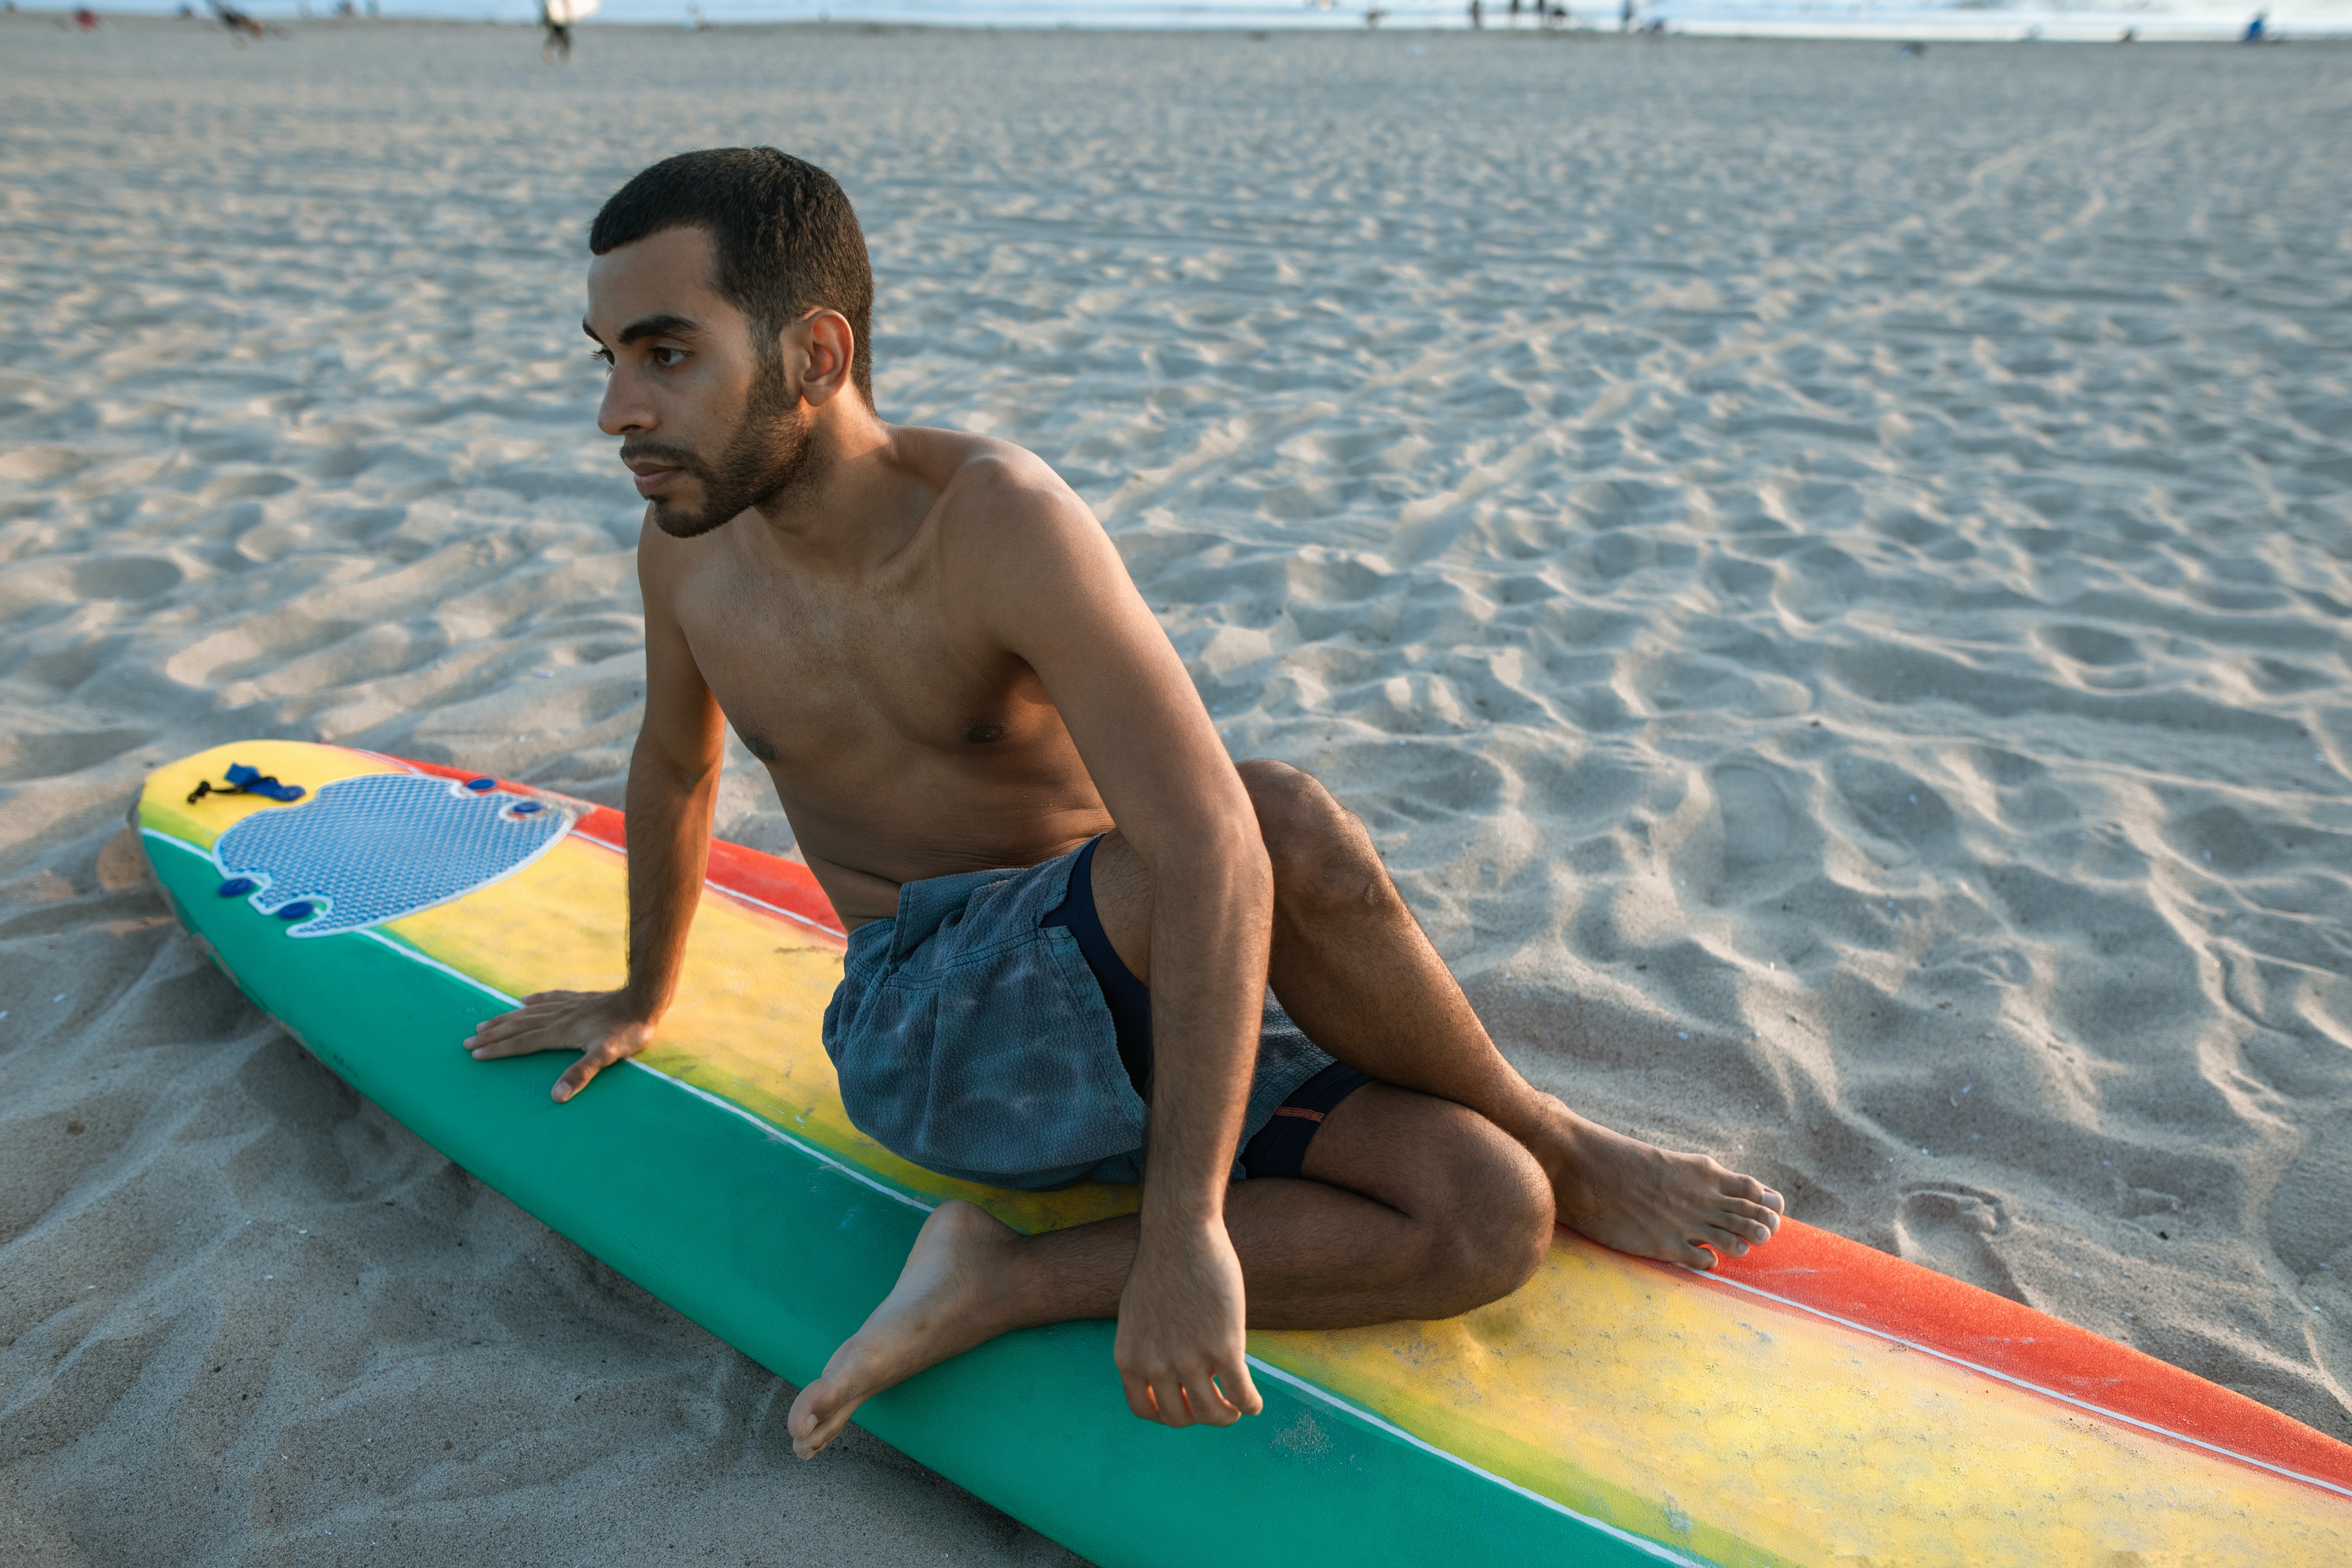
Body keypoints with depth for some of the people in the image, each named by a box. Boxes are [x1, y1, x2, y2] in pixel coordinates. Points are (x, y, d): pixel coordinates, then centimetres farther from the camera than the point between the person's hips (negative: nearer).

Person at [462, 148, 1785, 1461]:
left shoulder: (992, 516, -20)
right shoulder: (688, 538, -1)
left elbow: (1209, 849, -31)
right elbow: (676, 767, 19)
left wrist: (1184, 1228, -35)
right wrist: (643, 1001, 32)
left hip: (1141, 1013, -1)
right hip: (914, 1041, 1)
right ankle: (1558, 1146, -4)